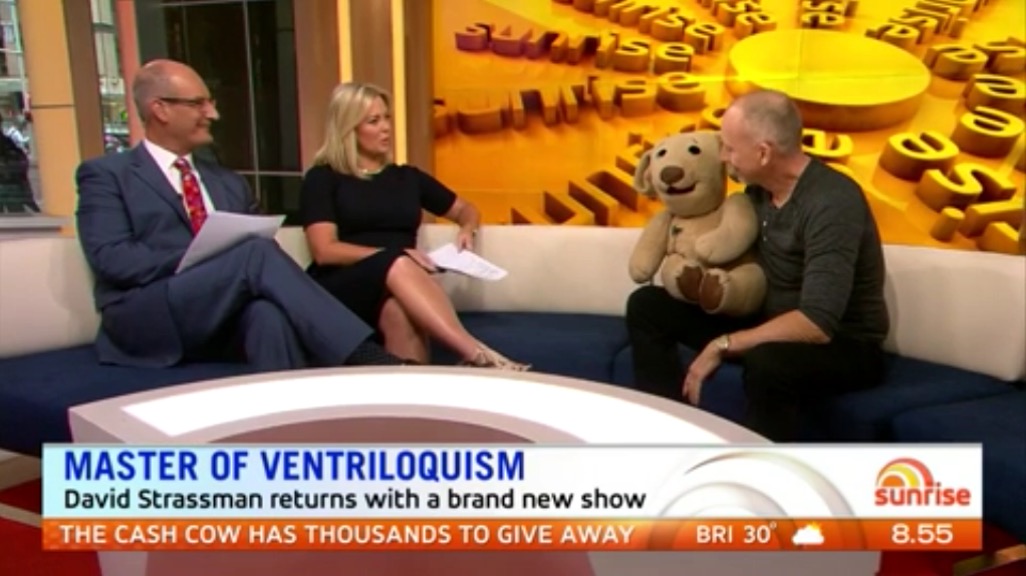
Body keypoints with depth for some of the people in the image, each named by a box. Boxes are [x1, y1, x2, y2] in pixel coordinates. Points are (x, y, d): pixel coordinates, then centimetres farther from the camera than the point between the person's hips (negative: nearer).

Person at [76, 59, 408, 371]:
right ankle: (365, 360, -37)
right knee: (258, 253, -30)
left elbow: (252, 250, 18)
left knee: (269, 310, -34)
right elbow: (111, 258, -7)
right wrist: (203, 259, -17)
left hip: (229, 317, 4)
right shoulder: (106, 174, 8)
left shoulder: (228, 183, 24)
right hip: (147, 319, -4)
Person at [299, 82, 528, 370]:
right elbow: (324, 251, -5)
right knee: (399, 266, -38)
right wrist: (395, 256, -15)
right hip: (340, 288, -3)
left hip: (396, 286, 4)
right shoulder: (322, 178, 8)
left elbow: (466, 209, 33)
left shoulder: (406, 176, 22)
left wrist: (467, 229, 8)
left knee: (402, 311, -37)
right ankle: (477, 355, -51)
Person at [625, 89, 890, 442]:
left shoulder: (832, 204, -27)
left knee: (766, 363, -43)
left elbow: (817, 324, -35)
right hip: (768, 325, 8)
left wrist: (722, 345, -28)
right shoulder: (759, 187, -2)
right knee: (647, 306, 2)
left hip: (845, 346, -8)